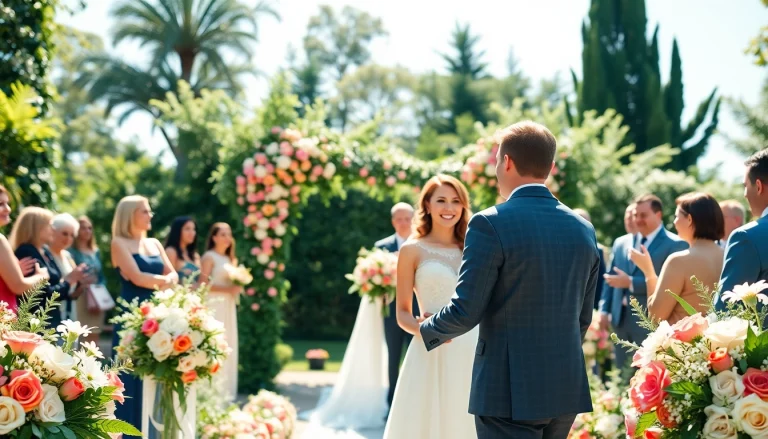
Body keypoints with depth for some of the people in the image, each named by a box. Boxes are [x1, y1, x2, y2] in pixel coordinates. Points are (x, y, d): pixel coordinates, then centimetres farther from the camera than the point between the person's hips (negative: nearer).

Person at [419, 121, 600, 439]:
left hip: (509, 389, -6)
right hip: (567, 389, 6)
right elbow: (583, 317, 13)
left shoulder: (491, 224, -12)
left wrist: (430, 331, 7)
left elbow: (465, 311, -13)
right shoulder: (583, 229, 7)